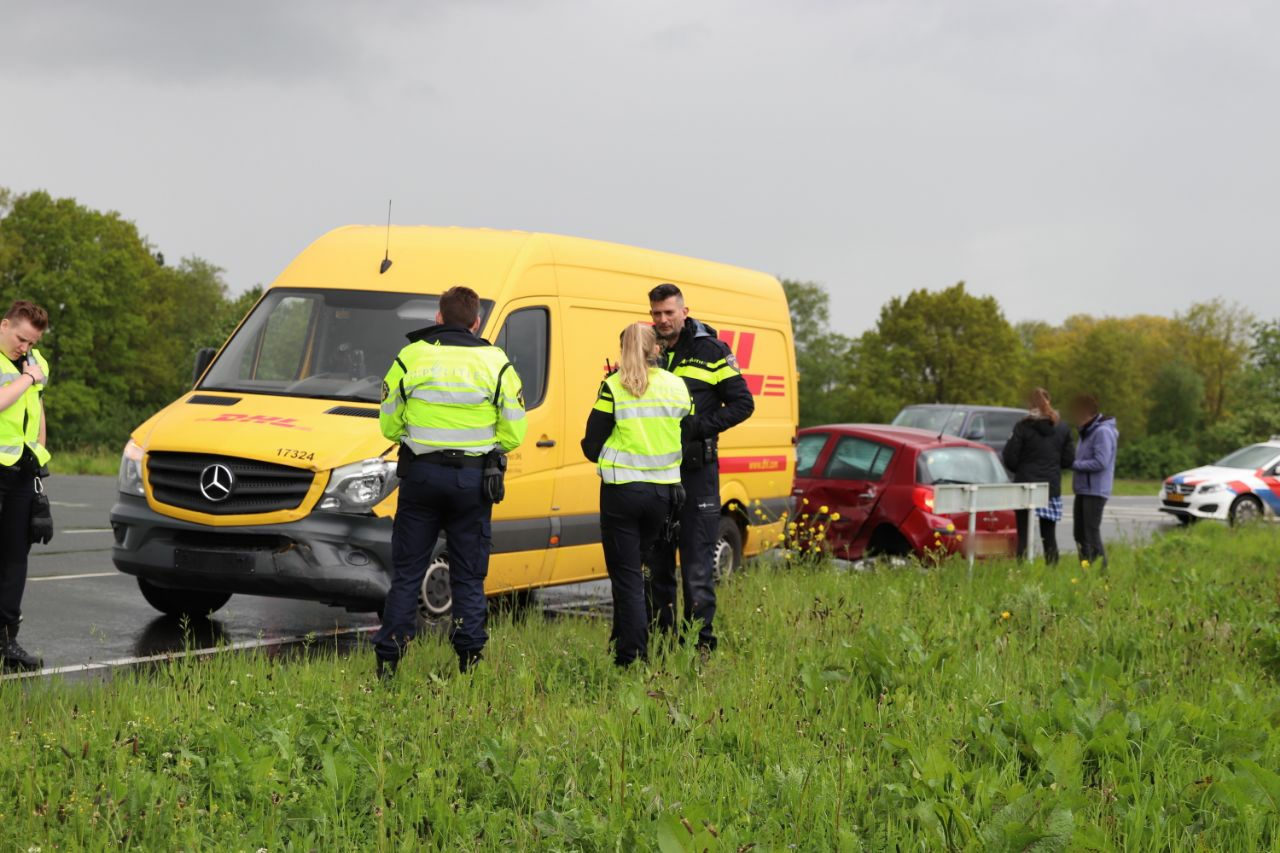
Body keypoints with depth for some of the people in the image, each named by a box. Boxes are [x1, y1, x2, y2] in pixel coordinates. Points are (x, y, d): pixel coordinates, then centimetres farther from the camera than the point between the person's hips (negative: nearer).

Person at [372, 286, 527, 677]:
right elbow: (514, 433, -1)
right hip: (472, 480, 0)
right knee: (469, 577, 8)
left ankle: (388, 660, 6)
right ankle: (469, 659, 6)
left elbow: (389, 425, 4)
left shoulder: (410, 358, -1)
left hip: (421, 474, 0)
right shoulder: (496, 363, -1)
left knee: (406, 572, 7)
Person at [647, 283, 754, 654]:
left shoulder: (711, 352, 0)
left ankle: (701, 642, 0)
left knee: (697, 563, -5)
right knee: (656, 562, 8)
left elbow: (743, 403, -2)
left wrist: (699, 426, -13)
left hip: (696, 468, -4)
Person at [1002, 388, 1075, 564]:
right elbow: (1068, 459, 3)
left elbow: (1010, 458, -10)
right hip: (1052, 488, 3)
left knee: (1023, 535, 1)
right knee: (1049, 536, 11)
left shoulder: (1022, 427, -10)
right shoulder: (1062, 429, 2)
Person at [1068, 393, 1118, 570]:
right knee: (1080, 534, 11)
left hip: (1095, 491, -10)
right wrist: (1074, 463, 3)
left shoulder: (1102, 432, -15)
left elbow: (1100, 462, -22)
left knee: (1092, 535, -10)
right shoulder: (1087, 431, 16)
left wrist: (1074, 464, -17)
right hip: (1083, 490, 10)